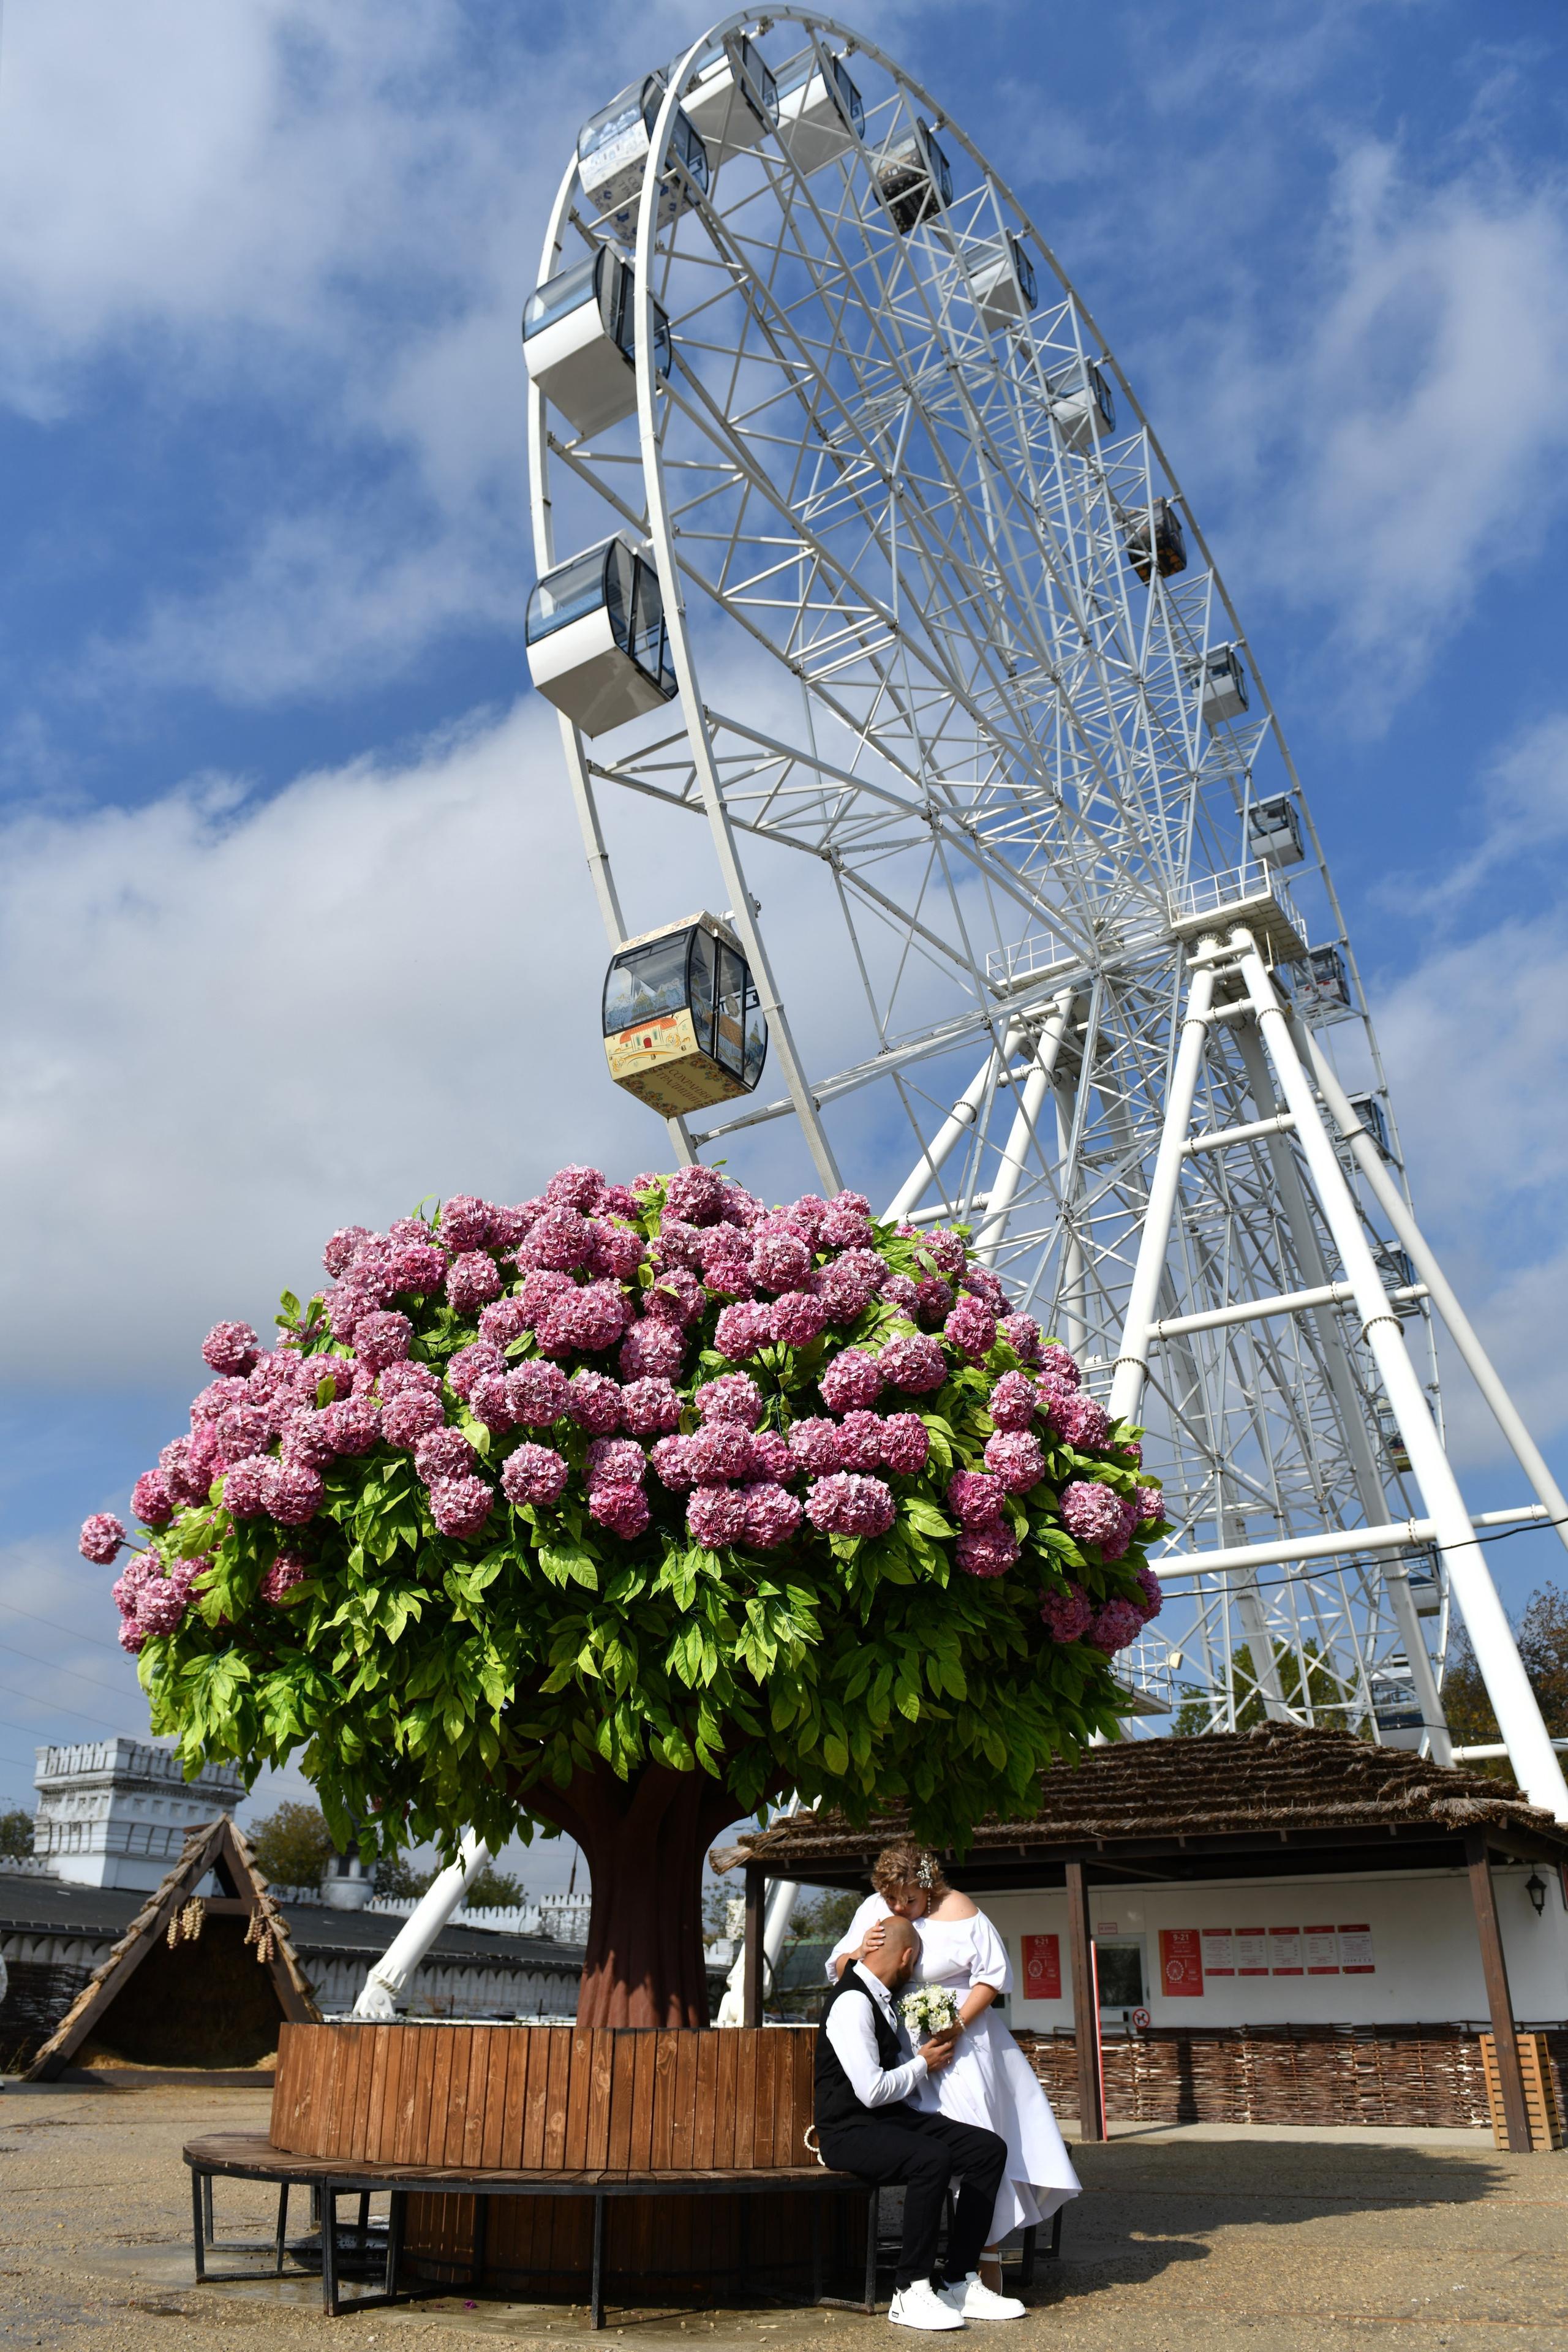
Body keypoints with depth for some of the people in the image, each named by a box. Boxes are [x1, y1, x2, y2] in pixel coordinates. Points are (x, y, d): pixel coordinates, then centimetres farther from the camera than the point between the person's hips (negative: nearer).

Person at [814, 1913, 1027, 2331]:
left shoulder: (884, 1999, 14)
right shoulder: (852, 2002, -17)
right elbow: (872, 2090, -22)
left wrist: (932, 2054, 8)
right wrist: (923, 2065, -7)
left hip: (895, 2117, 10)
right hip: (851, 2132, -10)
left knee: (989, 2149, -4)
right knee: (933, 2158, -34)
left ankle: (960, 2283, -1)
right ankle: (910, 2293, -20)